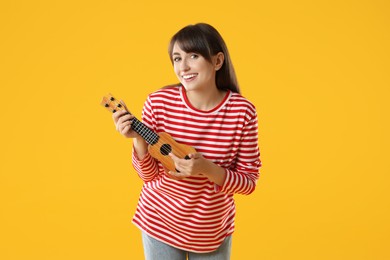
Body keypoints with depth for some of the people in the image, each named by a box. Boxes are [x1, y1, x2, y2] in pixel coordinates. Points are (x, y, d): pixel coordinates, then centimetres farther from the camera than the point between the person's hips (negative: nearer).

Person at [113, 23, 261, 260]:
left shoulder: (242, 111, -15)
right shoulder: (159, 102, -14)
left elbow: (249, 182, -10)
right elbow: (149, 175, -6)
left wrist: (209, 170, -26)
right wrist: (138, 139, -23)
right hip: (159, 223, 0)